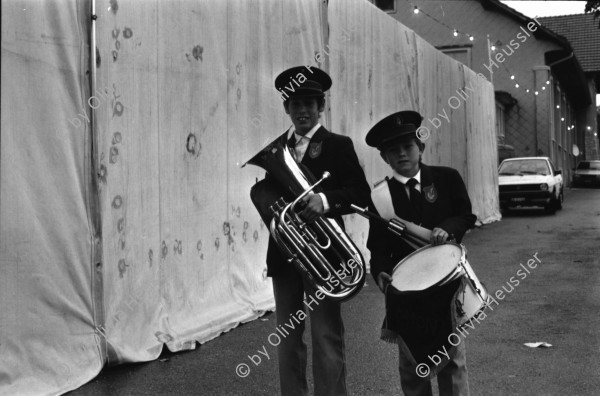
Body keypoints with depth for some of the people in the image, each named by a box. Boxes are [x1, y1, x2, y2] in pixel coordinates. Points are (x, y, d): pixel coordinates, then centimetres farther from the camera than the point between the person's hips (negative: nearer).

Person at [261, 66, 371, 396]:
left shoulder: (338, 145, -1)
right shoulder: (277, 147, 13)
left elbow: (361, 194, -10)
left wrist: (325, 200, -26)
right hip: (284, 254, 5)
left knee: (327, 338, -1)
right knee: (286, 337, 11)